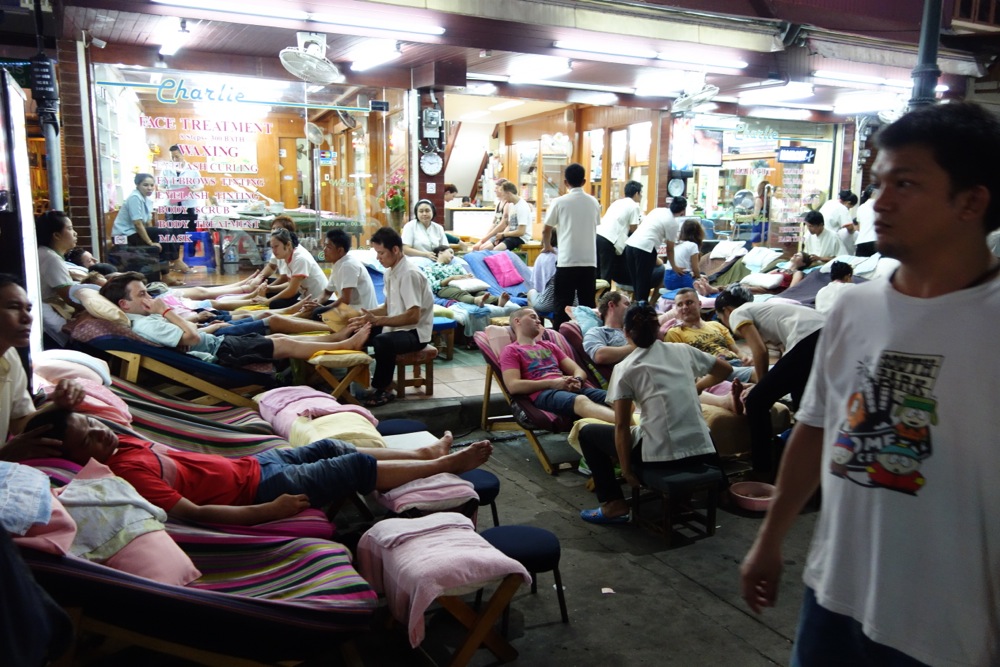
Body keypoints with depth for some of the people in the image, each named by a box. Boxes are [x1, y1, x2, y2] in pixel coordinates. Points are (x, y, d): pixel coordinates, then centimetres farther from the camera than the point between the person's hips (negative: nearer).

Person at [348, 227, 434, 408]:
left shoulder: (410, 274, -20)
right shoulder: (390, 272, 8)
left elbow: (413, 316, -25)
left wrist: (377, 320, -27)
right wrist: (367, 314, -2)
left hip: (415, 332, -9)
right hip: (397, 328, 9)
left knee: (382, 341, -35)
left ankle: (382, 389, -16)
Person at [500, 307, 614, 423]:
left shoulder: (549, 346, 32)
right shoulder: (511, 351, 12)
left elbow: (579, 370, 25)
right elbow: (513, 386, -4)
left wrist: (577, 380, -2)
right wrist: (552, 383, -10)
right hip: (542, 393, -7)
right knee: (581, 401, -40)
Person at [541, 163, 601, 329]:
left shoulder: (559, 202, -2)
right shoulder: (594, 203, 10)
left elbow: (546, 230, 7)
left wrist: (547, 246, 27)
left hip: (567, 261, -3)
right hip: (589, 261, 3)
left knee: (563, 305, 1)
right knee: (588, 305, 8)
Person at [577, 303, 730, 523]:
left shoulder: (625, 368, -2)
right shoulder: (682, 350, 9)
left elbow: (622, 427, -5)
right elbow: (725, 369, 25)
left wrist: (626, 470, 3)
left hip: (660, 453, -5)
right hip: (700, 449, 5)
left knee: (588, 433, 16)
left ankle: (615, 504, 12)